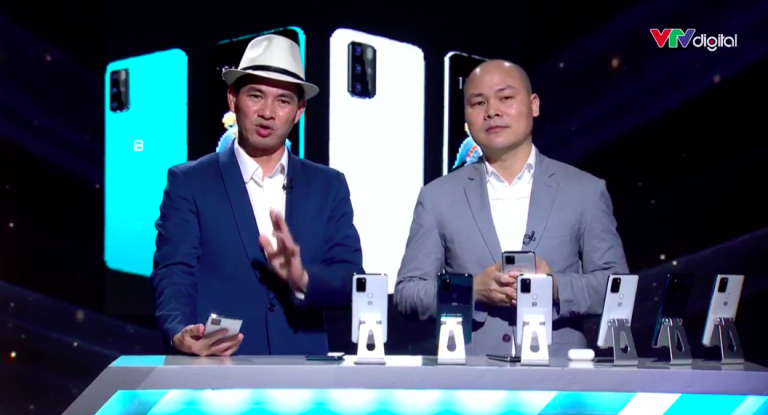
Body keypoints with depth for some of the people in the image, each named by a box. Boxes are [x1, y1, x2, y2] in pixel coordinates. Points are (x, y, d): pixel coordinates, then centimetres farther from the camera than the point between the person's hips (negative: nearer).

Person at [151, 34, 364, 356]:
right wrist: (180, 334, -23)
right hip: (217, 369, -2)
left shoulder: (328, 186, 12)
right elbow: (174, 276, -3)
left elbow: (352, 282, 5)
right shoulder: (188, 183, 5)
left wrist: (302, 278, -15)